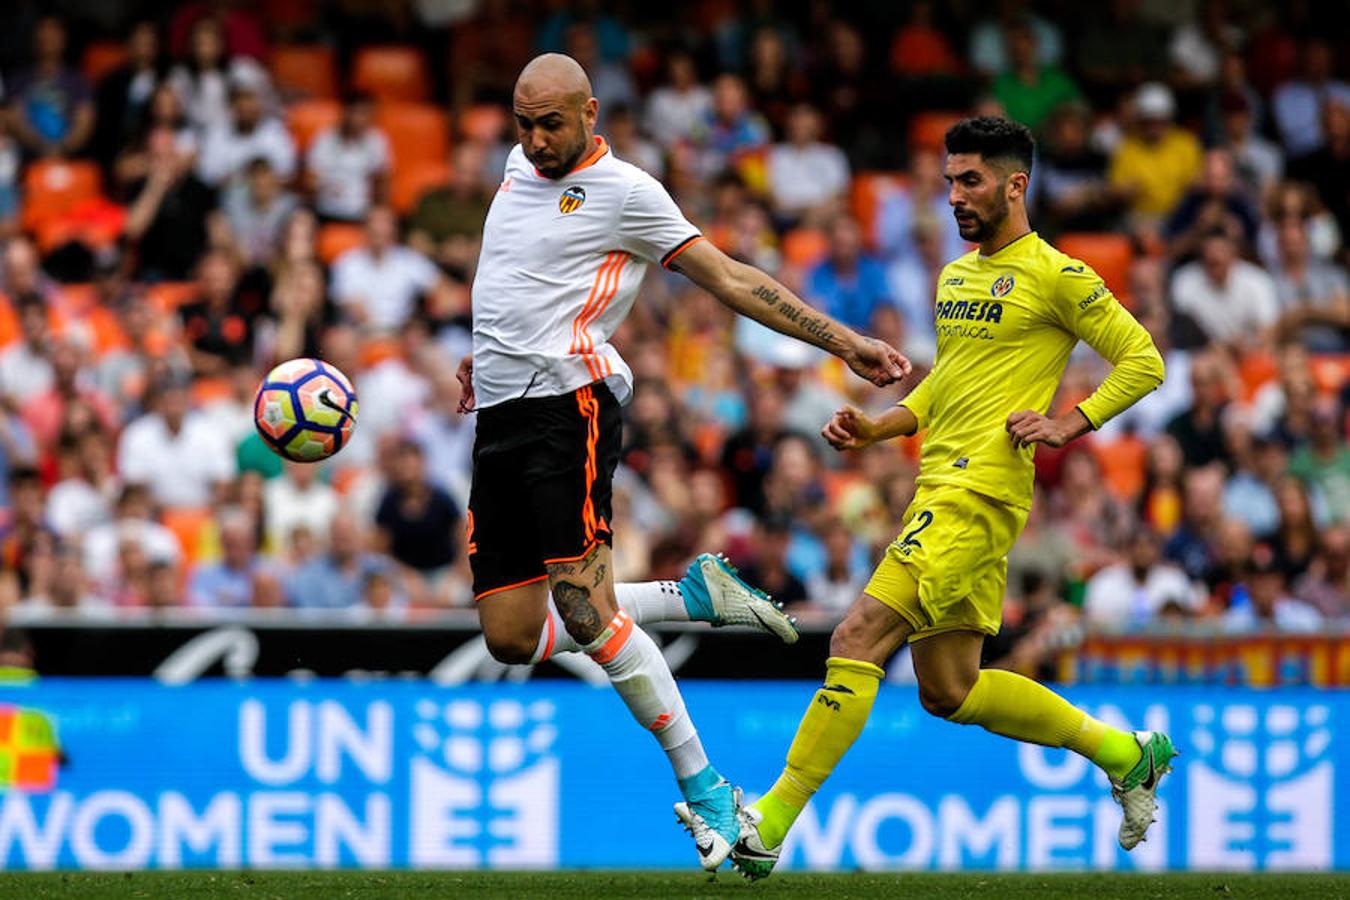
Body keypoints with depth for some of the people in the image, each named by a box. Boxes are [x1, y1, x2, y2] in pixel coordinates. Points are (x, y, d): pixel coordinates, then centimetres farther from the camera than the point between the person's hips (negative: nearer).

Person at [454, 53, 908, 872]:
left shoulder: (624, 191, -5)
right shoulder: (520, 169, 16)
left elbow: (729, 279, -6)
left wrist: (842, 341, -11)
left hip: (569, 405, -8)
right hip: (499, 418, 8)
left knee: (584, 610, -20)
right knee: (511, 636, 2)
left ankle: (703, 787, -12)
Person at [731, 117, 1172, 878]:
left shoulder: (1056, 276, -4)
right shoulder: (955, 276, 20)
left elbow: (1144, 361, -3)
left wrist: (1069, 424, -13)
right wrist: (876, 429, 13)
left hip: (981, 490, -10)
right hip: (938, 489, 10)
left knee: (860, 639, -17)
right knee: (948, 691, 12)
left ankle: (770, 825, -17)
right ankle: (1126, 754, 25)